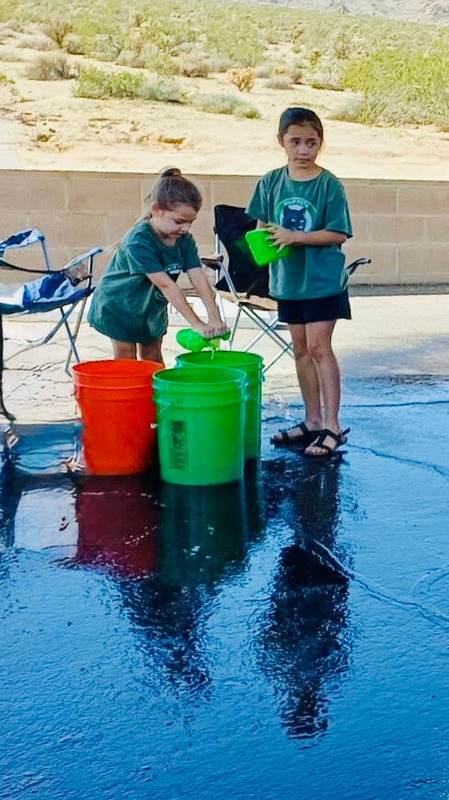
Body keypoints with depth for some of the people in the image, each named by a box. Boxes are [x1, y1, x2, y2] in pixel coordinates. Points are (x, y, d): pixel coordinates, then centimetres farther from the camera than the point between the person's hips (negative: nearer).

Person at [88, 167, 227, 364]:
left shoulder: (185, 239, -13)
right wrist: (196, 324, -41)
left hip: (151, 306, 6)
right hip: (119, 305, -6)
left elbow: (199, 278, -21)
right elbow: (166, 285, -39)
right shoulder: (138, 241, -35)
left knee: (153, 358, 15)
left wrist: (214, 318, -33)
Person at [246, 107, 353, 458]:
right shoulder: (271, 182, 2)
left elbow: (338, 233, -14)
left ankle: (333, 426, 0)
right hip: (288, 278, 5)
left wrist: (296, 236, -22)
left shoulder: (329, 185, -10)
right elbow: (262, 225, 9)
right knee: (301, 349, 12)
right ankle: (312, 421, 24)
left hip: (323, 280, -5)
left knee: (319, 347, -8)